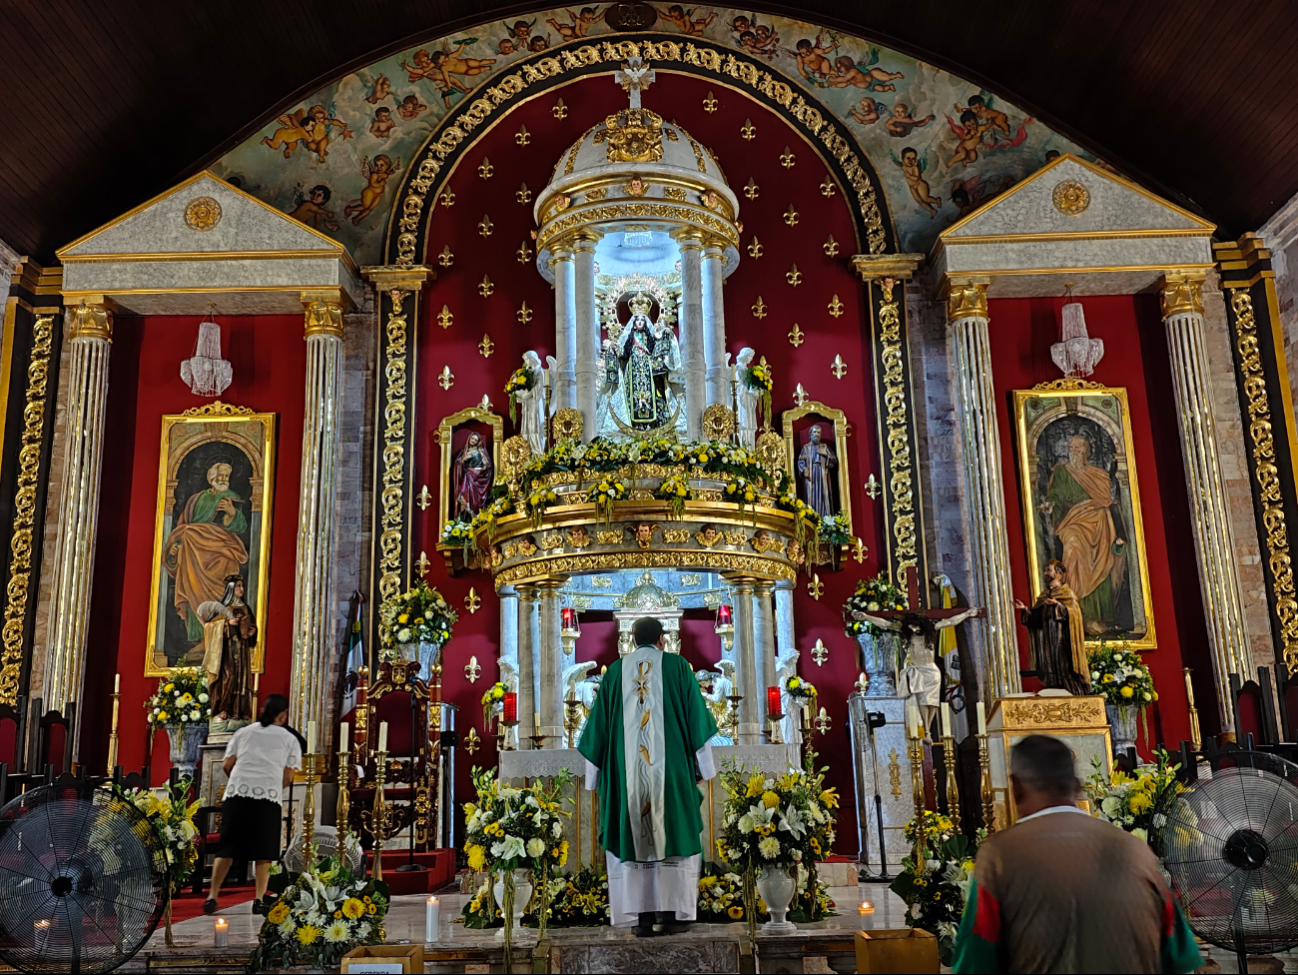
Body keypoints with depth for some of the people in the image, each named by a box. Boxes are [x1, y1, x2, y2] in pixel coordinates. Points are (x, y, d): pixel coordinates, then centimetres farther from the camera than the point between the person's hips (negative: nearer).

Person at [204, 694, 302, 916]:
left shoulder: (243, 732, 17)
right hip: (268, 798, -2)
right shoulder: (290, 739, 11)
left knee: (226, 850, 9)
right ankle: (259, 900, 1)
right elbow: (288, 777, 6)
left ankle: (212, 897, 5)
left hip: (236, 794, 2)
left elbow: (227, 765, 13)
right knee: (264, 854, 7)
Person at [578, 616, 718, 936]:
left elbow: (598, 725, 9)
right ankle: (669, 909, 4)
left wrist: (596, 772, 14)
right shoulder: (677, 666, 4)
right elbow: (695, 717, 1)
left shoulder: (615, 671, 9)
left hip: (627, 769, 2)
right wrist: (702, 764, 6)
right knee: (672, 833, 9)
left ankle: (642, 915, 2)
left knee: (633, 838, 6)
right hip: (670, 765, -1)